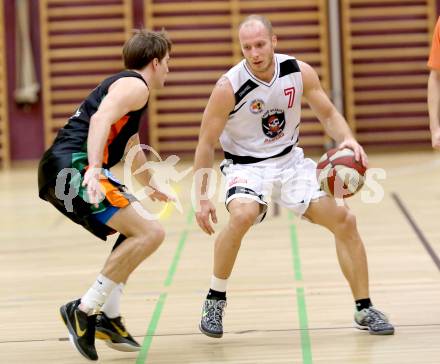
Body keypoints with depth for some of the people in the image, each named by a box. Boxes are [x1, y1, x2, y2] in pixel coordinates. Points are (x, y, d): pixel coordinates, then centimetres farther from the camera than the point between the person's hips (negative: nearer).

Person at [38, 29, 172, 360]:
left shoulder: (125, 86, 32)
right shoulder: (135, 85, 0)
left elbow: (132, 147, 48)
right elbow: (100, 119, -21)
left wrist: (151, 187, 62)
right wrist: (93, 170, -35)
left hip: (60, 172, 11)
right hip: (73, 167, -11)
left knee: (137, 227, 22)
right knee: (150, 233, -17)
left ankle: (108, 316, 14)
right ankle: (84, 310, -15)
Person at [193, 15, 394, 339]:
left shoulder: (299, 72, -11)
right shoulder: (229, 86, -20)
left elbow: (328, 113, 2)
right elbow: (206, 144, -13)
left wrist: (348, 139, -20)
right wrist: (202, 198, -16)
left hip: (290, 161, 4)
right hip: (246, 165, -4)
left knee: (344, 220, -4)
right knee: (242, 216, -35)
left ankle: (365, 309, 12)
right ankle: (215, 301, -13)